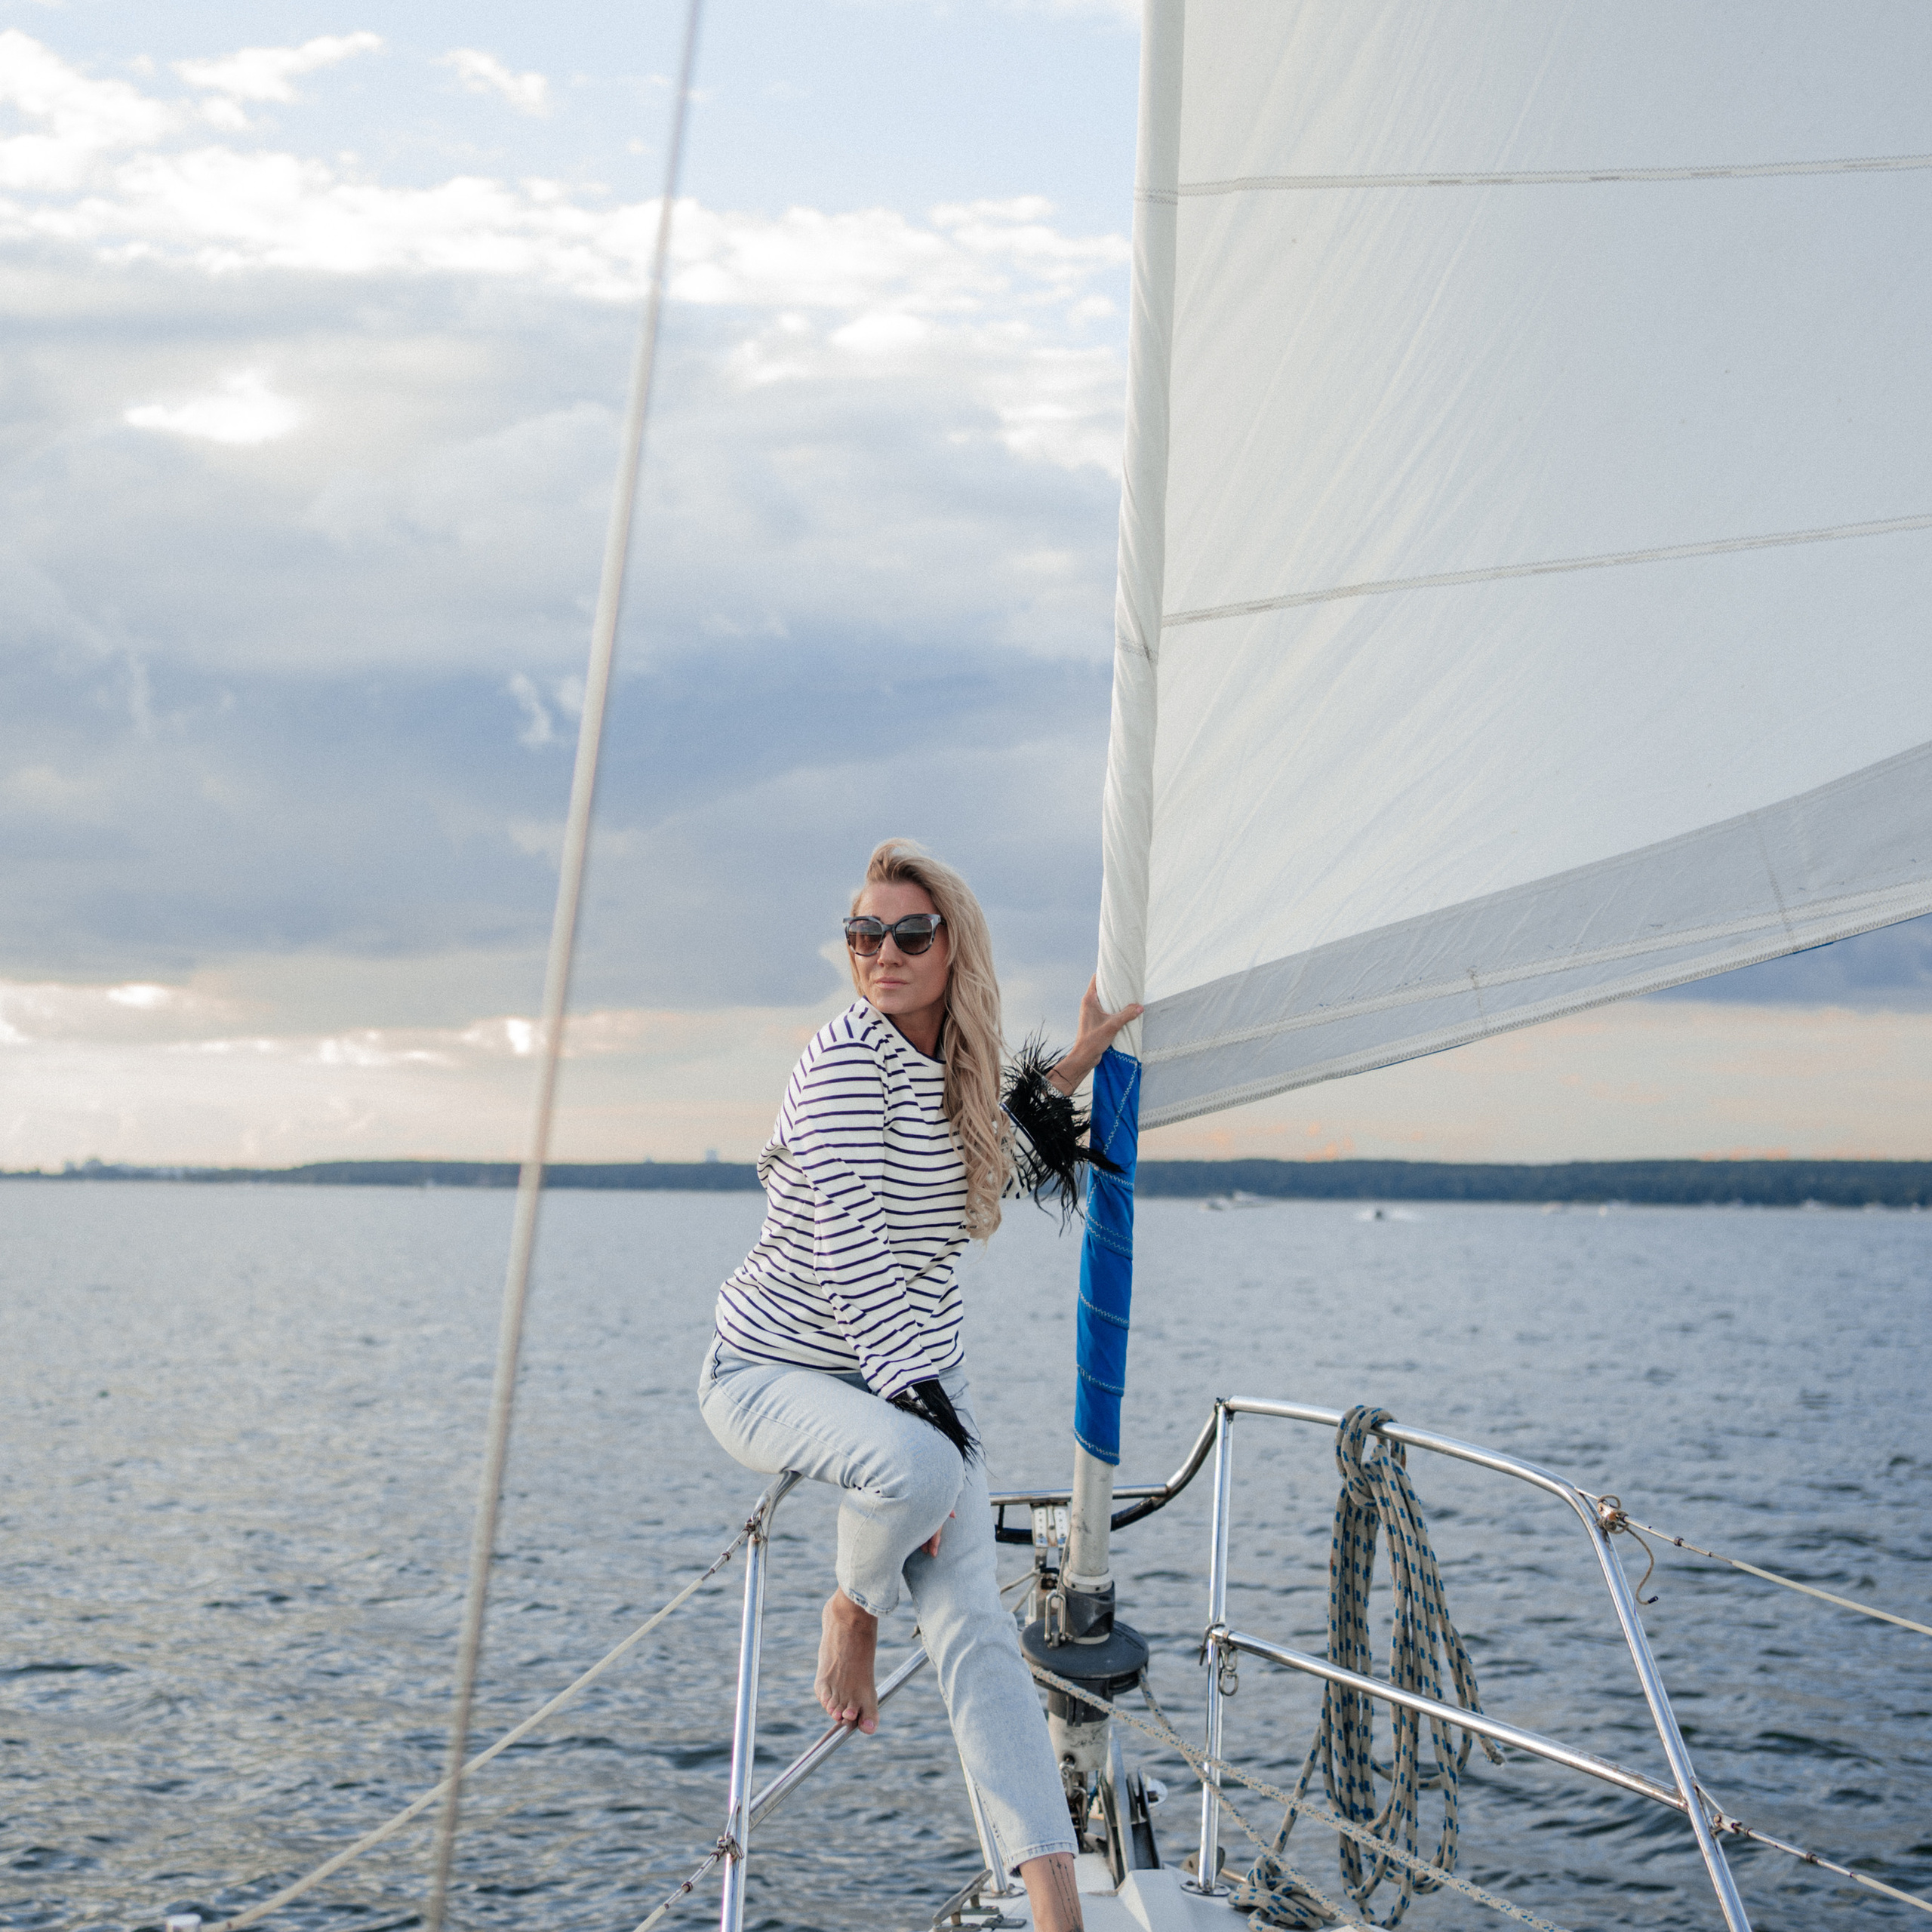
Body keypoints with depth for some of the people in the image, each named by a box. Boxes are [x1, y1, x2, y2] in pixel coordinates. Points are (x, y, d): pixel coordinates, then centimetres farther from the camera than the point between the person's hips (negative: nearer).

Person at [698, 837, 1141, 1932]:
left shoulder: (956, 1068, 4)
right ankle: (853, 1609, -3)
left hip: (915, 1371, 6)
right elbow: (851, 1250, -23)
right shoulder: (851, 1058, -18)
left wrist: (1072, 1068, 15)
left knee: (974, 1627, -10)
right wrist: (920, 1415, -23)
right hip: (777, 1370, -6)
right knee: (919, 1466, -38)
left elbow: (991, 1177, 26)